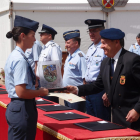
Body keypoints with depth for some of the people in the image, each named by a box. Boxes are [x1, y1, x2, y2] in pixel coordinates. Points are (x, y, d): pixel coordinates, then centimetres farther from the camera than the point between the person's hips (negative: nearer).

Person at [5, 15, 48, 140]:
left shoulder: (14, 56, 11)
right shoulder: (20, 60, -18)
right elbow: (21, 92, -23)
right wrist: (41, 92, -10)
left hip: (14, 107, 10)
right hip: (23, 109, -10)